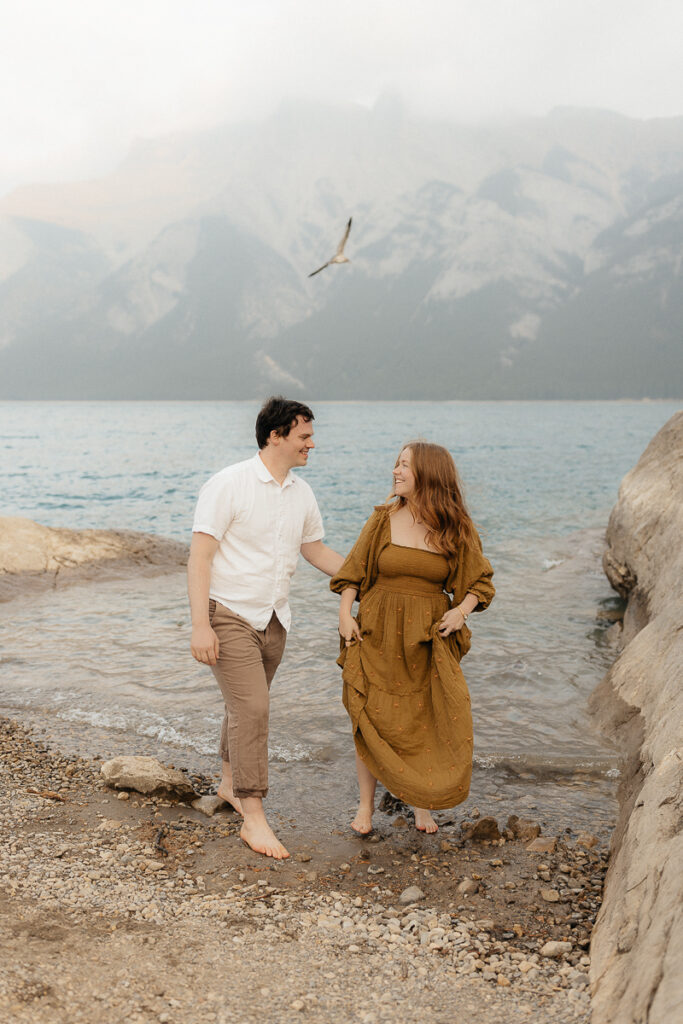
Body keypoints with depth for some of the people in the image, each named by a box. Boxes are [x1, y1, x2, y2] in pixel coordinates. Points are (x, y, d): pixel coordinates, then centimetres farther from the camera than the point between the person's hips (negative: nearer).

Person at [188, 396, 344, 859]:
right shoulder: (229, 485, -15)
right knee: (251, 708, -12)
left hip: (274, 619, 7)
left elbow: (316, 550, 18)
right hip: (229, 615, -6)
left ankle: (231, 783, 38)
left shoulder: (302, 493, 5)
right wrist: (200, 626, -22)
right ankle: (253, 816, -3)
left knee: (250, 706, 17)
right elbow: (199, 557, -16)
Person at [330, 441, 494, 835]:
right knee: (373, 718, 2)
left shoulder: (456, 530, -2)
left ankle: (423, 804, 18)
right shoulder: (384, 519, 0)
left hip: (428, 639, 0)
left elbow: (481, 581, 8)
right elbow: (354, 570, 8)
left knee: (431, 720, -1)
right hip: (378, 633, 1)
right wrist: (345, 614, -2)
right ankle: (366, 805, 16)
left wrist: (460, 611, -9)